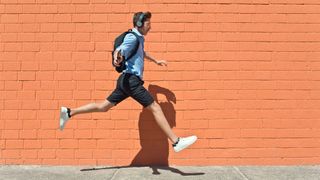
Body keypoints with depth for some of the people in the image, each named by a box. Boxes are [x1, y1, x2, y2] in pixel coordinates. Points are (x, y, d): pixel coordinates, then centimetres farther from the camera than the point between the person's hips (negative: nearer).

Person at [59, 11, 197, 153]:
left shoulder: (139, 38, 20)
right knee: (155, 108, -9)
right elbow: (120, 50, -29)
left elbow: (142, 53, 41)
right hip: (131, 79, -10)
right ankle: (176, 142, -6)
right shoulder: (132, 37, -10)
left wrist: (155, 61, 52)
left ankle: (69, 112, 17)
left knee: (103, 107, 13)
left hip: (128, 81, 10)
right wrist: (117, 58, -52)